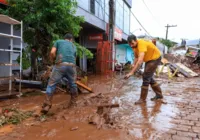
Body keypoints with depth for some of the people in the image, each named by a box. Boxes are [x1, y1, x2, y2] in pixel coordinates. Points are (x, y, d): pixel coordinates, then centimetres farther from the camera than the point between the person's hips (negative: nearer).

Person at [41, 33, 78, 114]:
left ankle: (47, 105, -4)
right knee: (72, 84, 21)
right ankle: (73, 102, 32)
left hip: (60, 65, -3)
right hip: (71, 66, 3)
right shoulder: (74, 46, 30)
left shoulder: (58, 41, 20)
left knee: (51, 84, 3)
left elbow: (52, 53, 6)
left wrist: (52, 61, 22)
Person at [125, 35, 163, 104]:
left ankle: (142, 99, -2)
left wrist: (131, 72, -50)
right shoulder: (134, 45, -7)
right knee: (149, 77, 13)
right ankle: (159, 94, 28)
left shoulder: (141, 44, -35)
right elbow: (136, 57, 4)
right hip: (149, 59, 9)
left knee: (145, 77, -12)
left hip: (155, 58, -9)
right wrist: (133, 65, -15)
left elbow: (140, 61, -46)